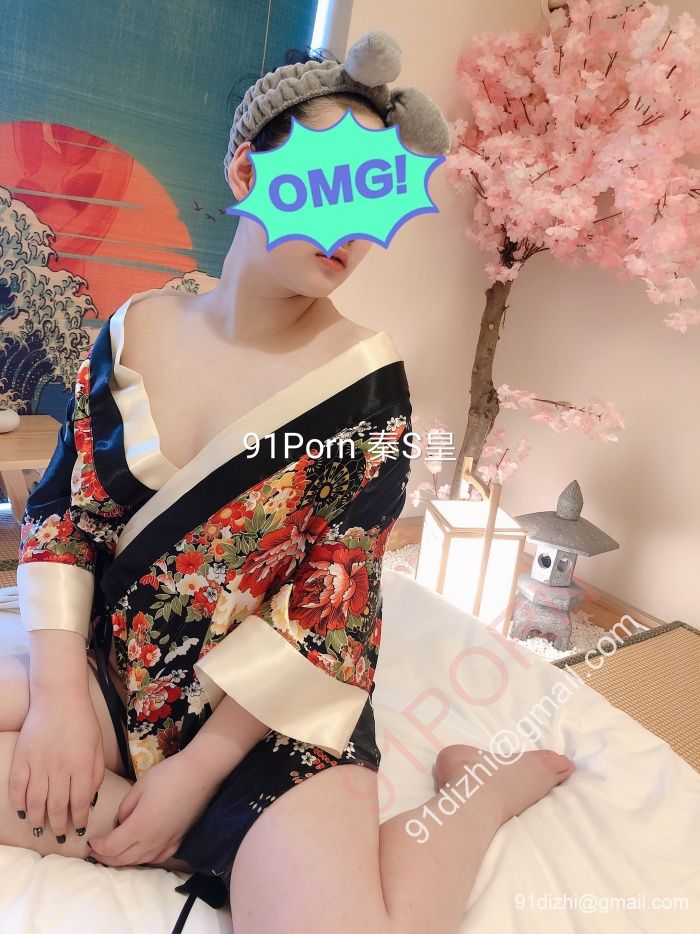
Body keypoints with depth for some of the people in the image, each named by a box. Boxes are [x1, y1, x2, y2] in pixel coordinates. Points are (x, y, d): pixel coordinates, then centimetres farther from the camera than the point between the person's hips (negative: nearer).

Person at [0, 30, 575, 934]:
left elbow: (331, 614, -13)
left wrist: (196, 770, -12)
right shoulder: (134, 329, -2)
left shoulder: (366, 379, -13)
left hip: (275, 716, -4)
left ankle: (481, 787, 6)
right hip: (106, 676, 5)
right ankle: (218, 848, -6)